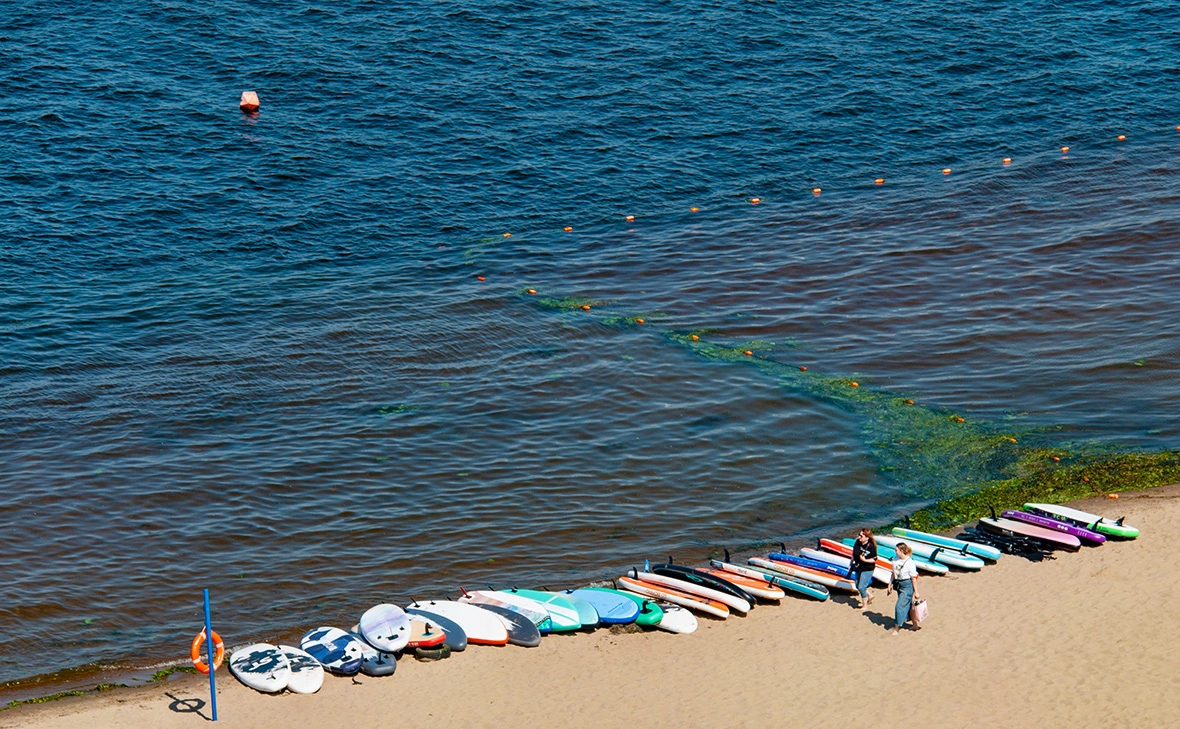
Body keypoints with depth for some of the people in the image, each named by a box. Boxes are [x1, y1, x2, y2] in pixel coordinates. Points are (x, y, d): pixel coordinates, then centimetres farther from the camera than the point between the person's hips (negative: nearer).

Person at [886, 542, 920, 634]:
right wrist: (890, 585, 14)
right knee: (907, 606, 16)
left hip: (907, 586, -7)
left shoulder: (909, 562, -18)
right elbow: (894, 574, 13)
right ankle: (915, 625, 30)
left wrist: (916, 591, -11)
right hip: (899, 585, 7)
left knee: (900, 606, -9)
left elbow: (914, 578, -14)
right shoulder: (895, 560, 1)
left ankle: (896, 628, 0)